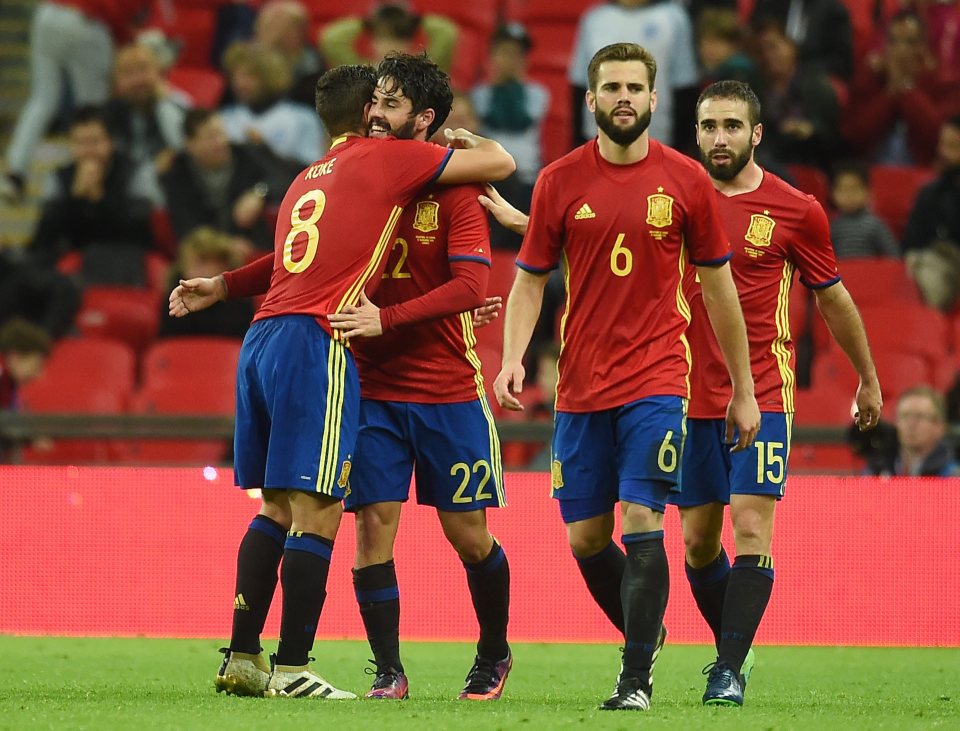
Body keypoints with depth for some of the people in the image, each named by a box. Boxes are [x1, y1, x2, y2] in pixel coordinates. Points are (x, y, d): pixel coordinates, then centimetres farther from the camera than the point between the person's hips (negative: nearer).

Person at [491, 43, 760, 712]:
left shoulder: (685, 180, 1)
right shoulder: (560, 181, 2)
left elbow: (718, 285, 8)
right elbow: (530, 280, 7)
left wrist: (744, 390, 9)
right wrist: (513, 359, -11)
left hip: (657, 381, -2)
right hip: (581, 387, 2)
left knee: (642, 525, -13)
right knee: (586, 538, 5)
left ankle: (637, 680, -8)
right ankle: (646, 637, 30)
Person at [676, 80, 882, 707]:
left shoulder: (796, 211, -1)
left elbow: (833, 299, 10)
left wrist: (869, 380, 18)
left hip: (764, 393, -3)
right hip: (692, 396, 3)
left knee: (752, 526, -14)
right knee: (698, 539, 7)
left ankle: (731, 671, -15)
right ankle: (731, 649, 28)